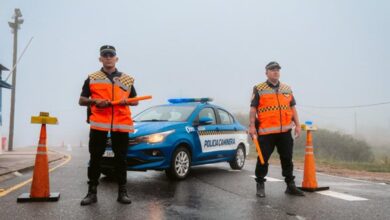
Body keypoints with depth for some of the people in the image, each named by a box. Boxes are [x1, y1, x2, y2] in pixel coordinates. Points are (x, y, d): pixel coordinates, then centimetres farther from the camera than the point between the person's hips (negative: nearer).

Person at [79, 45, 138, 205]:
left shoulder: (127, 79, 15)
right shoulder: (92, 78, 11)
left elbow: (135, 101, 18)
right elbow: (81, 101, 11)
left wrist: (126, 101, -5)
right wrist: (95, 101, -10)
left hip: (121, 124, 1)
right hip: (98, 123, 0)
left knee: (121, 158, 4)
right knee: (95, 158, 2)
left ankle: (122, 192, 13)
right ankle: (92, 192, 11)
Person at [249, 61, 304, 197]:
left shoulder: (287, 89, 15)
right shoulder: (259, 89, 1)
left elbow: (292, 108, 17)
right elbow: (253, 108, -4)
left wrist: (297, 125, 9)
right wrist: (252, 126, -12)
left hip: (285, 131, 4)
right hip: (265, 131, -4)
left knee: (287, 159, 10)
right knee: (263, 159, 1)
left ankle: (290, 185, 20)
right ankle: (260, 185, 14)